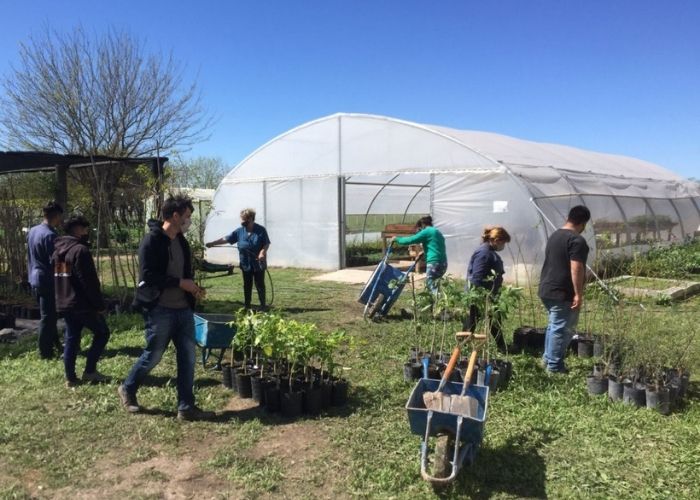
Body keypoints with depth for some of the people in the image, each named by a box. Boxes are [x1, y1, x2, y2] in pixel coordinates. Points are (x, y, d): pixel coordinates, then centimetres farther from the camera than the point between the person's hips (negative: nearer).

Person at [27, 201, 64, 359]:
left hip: (35, 279, 9)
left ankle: (55, 345, 28)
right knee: (48, 317, 1)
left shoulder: (32, 231, 8)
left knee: (48, 315, 18)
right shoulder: (50, 235, -20)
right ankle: (45, 351, 9)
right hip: (47, 281, -9)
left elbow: (30, 257, 16)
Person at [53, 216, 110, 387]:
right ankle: (90, 371, 5)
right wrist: (99, 304, -15)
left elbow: (57, 278, 18)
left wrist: (61, 298, 22)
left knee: (71, 338, 13)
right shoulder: (80, 250, -17)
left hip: (64, 304, 9)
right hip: (82, 304, -9)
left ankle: (70, 378, 15)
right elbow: (90, 281, -20)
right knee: (102, 333, 6)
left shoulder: (57, 251, 12)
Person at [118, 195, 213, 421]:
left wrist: (192, 288, 3)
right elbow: (149, 276, -20)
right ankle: (127, 389, 33)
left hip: (183, 309, 7)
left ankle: (186, 407, 14)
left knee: (188, 358, 6)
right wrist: (180, 283, -19)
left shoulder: (181, 241, 12)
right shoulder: (152, 241, -13)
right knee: (153, 356, 6)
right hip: (160, 310, -7)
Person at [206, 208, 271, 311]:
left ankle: (263, 305, 14)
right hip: (246, 264, 3)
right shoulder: (239, 231, 1)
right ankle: (247, 306, 20)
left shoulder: (261, 230, -8)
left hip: (258, 263, -3)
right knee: (247, 285, 10)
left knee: (260, 284, 3)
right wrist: (212, 243, -3)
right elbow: (226, 239, 1)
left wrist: (263, 252, -24)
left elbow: (266, 244, -6)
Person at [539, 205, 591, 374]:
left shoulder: (554, 235, 13)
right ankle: (554, 367, 6)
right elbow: (576, 269, -23)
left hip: (547, 290, 9)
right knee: (561, 329, -1)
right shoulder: (577, 240, -15)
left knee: (553, 325, 20)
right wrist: (578, 294, -19)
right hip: (563, 293, -9)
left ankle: (547, 359, 27)